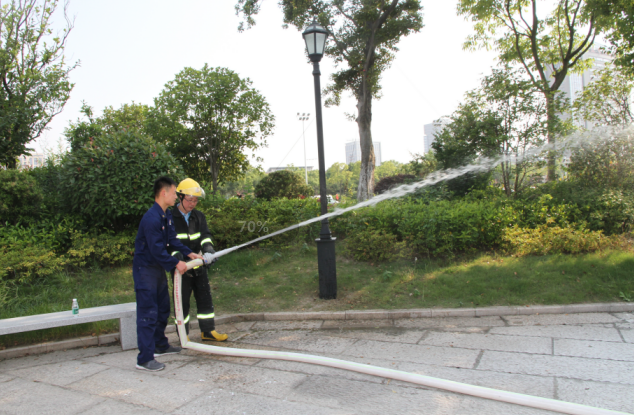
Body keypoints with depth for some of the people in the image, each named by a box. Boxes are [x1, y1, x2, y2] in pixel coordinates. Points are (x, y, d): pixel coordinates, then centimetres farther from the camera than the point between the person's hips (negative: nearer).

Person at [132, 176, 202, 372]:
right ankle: (145, 359, 0)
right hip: (145, 269, -10)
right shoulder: (152, 218, -24)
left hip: (159, 268, 10)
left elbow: (172, 239, 13)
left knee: (163, 309, 19)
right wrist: (176, 263, -17)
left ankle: (160, 346, 35)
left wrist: (189, 253, 5)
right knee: (148, 313, -7)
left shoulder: (167, 216, 8)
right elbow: (156, 249, -25)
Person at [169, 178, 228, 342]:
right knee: (182, 302, 4)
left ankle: (207, 331, 23)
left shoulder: (199, 216, 7)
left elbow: (205, 235, -2)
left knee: (205, 298, 10)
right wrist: (177, 255, -25)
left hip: (199, 266, 5)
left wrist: (208, 249, -23)